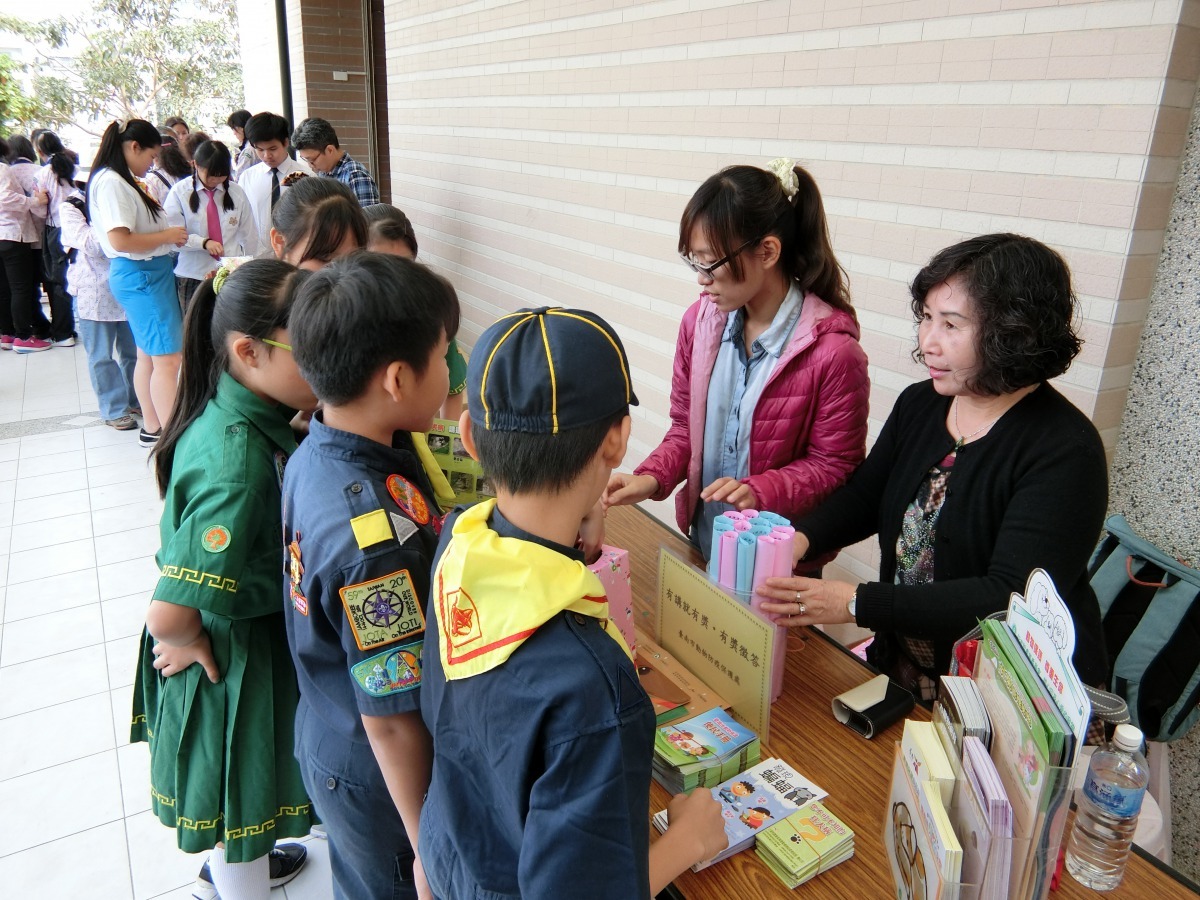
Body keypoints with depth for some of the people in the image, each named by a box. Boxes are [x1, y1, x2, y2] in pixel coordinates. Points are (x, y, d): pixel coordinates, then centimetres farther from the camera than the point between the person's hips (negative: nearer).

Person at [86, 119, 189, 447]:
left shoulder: (121, 181, 14)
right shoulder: (111, 182, -15)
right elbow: (120, 240, -23)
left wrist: (171, 234, 7)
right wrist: (168, 236, -12)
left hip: (147, 274, 10)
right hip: (141, 275, -10)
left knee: (147, 355, 15)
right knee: (167, 359, -9)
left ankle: (152, 428, 24)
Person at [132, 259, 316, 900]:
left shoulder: (241, 415, -8)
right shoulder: (241, 460, -36)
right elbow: (170, 615, -38)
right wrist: (189, 643, -17)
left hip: (251, 628, 9)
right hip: (236, 657, -9)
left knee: (237, 784, 33)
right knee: (241, 791, 17)